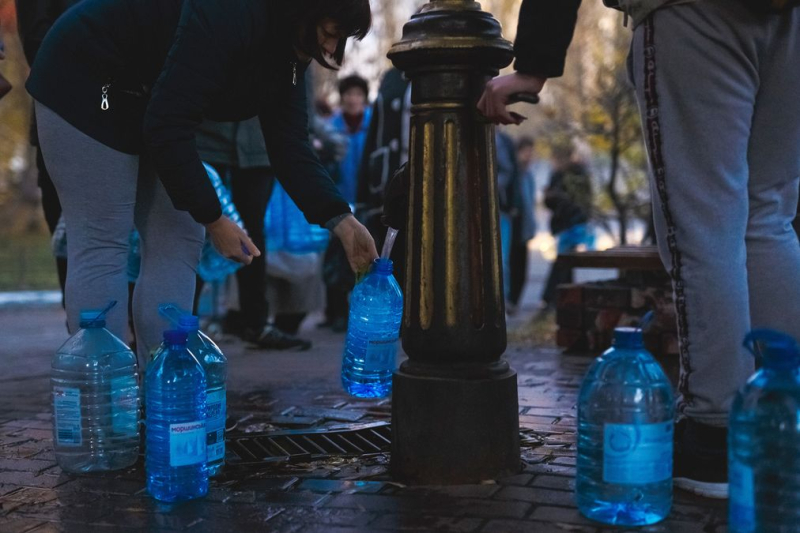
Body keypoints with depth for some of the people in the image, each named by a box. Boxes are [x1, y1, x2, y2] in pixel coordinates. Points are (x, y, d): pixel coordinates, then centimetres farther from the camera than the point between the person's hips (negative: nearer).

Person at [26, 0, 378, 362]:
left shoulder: (287, 49, -4)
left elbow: (290, 146, -6)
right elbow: (167, 125, -32)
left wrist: (342, 222, -17)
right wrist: (214, 220, -25)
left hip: (141, 104, 9)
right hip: (85, 85, -9)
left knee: (178, 241, 2)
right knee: (102, 247, -11)